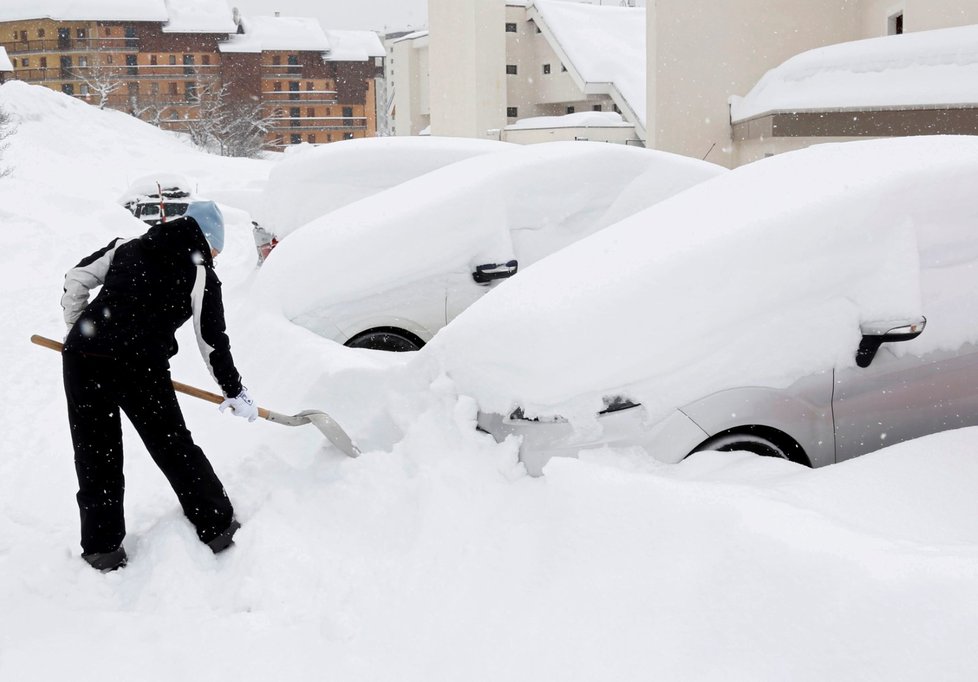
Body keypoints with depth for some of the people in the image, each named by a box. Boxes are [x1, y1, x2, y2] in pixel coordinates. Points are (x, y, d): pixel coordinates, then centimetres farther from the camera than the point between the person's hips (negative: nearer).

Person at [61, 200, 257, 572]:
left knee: (95, 455, 13)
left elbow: (76, 279, 15)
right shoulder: (201, 275, 5)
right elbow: (213, 342, 5)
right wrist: (236, 393, 15)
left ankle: (102, 546, 20)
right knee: (174, 447, 12)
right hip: (141, 368, -3)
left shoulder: (126, 247, 17)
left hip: (82, 357, 3)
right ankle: (216, 527, 21)